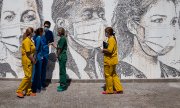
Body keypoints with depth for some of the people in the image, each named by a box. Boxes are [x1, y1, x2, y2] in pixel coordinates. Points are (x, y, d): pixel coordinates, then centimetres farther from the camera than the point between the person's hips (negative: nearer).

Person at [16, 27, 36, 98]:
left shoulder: (30, 40, 13)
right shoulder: (27, 41, -16)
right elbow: (28, 53, -19)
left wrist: (33, 59, 9)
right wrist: (33, 60, -12)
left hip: (30, 61, 9)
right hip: (27, 61, -9)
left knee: (30, 76, 11)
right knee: (28, 76, -7)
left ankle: (28, 91, 18)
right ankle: (19, 91, 1)